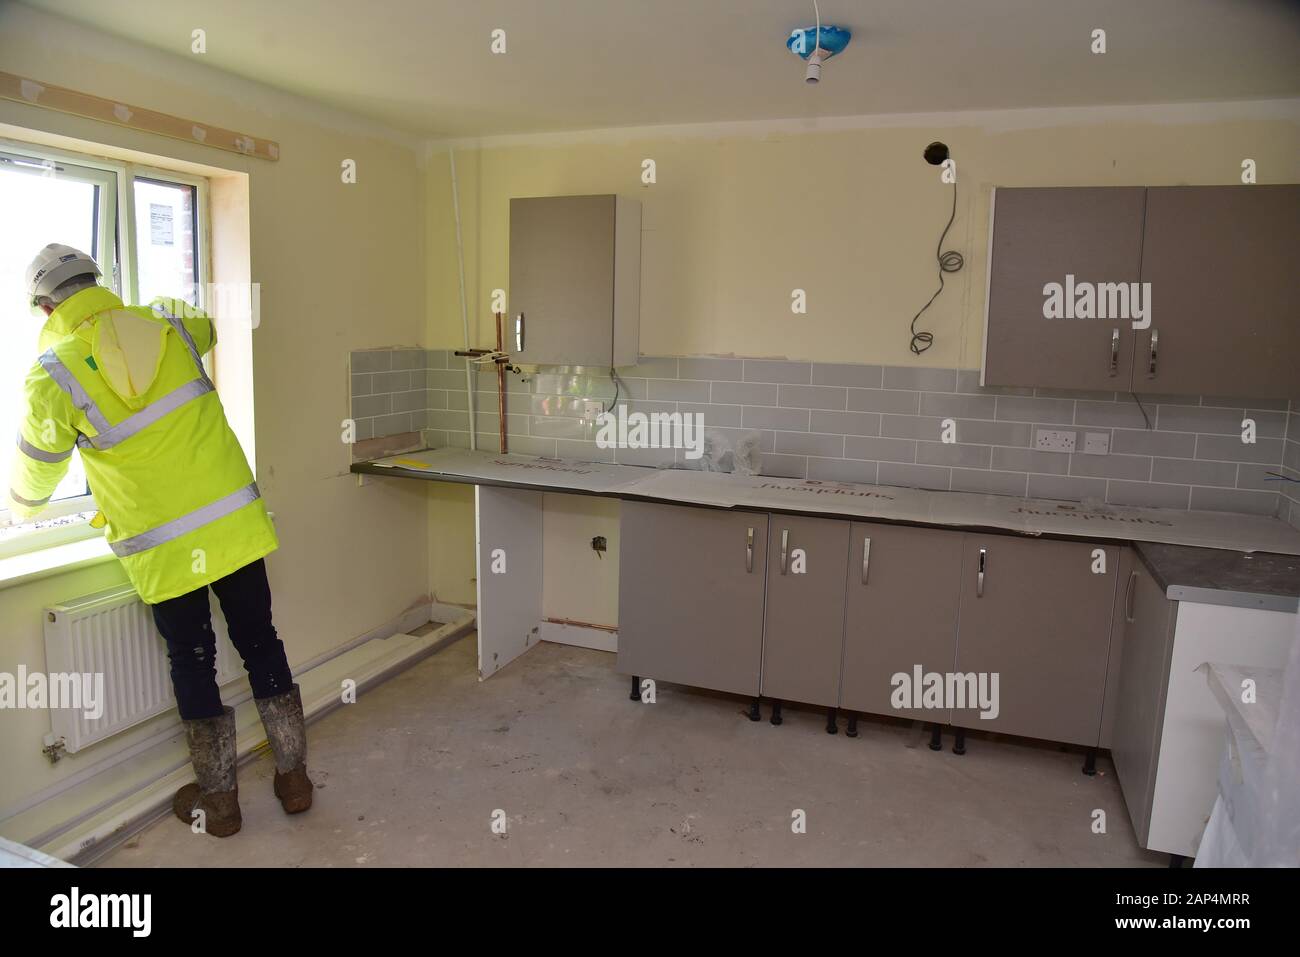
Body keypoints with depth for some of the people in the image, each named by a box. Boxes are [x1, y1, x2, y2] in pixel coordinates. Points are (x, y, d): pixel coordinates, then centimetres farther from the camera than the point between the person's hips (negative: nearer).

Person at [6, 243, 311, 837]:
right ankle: (294, 776, 25)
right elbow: (205, 328, 28)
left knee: (193, 664, 11)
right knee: (260, 643, 13)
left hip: (163, 548, -3)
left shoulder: (53, 375, -7)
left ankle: (218, 801, 26)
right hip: (235, 521, 3)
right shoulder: (167, 323, 1)